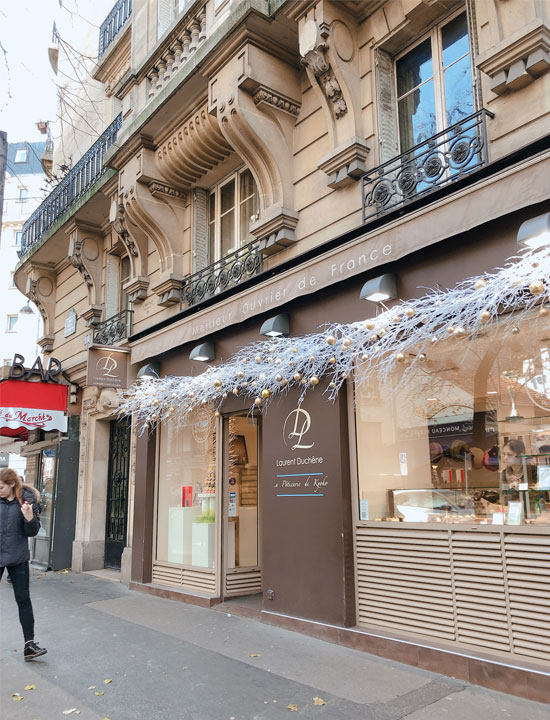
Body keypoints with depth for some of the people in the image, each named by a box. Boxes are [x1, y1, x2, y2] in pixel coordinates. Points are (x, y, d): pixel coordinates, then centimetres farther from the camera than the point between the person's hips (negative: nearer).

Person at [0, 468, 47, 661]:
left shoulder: (28, 500, -7)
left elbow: (32, 532, -5)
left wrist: (29, 518, -24)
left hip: (17, 558, -1)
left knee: (23, 599, 1)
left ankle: (29, 645, 6)